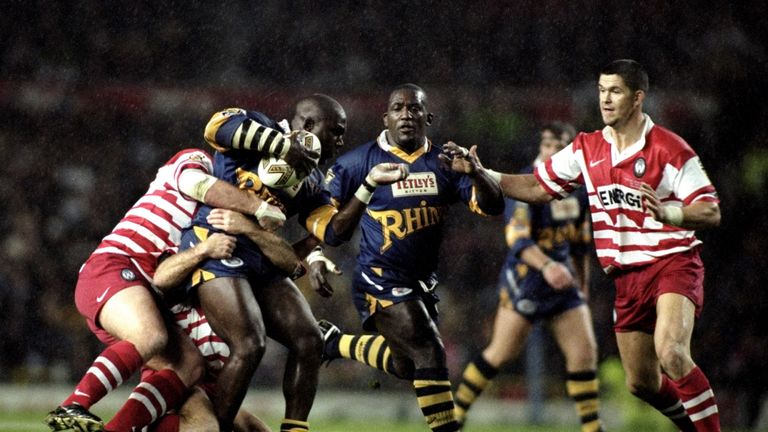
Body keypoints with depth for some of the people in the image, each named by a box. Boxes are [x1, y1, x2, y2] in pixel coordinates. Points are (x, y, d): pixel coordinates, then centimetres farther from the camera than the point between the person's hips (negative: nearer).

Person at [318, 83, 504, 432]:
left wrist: (474, 171, -25)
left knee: (405, 366, 19)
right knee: (429, 353, -18)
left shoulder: (442, 163, 1)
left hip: (422, 281, 6)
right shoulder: (361, 161, -9)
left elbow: (493, 206, -7)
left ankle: (336, 342, 40)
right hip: (380, 280, -6)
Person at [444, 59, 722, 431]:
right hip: (627, 275, 7)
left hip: (673, 263, -6)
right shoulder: (587, 148, 7)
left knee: (670, 353, -31)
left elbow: (711, 212, -14)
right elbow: (538, 187, 14)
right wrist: (481, 173, 4)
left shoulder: (668, 149, -11)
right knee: (641, 383, 8)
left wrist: (668, 212, -33)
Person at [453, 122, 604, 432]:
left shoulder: (579, 187, 8)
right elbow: (517, 238, -23)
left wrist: (583, 283, 23)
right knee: (503, 352, -5)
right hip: (525, 279, -6)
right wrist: (546, 266, -38)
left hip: (563, 279, 7)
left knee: (585, 352, 0)